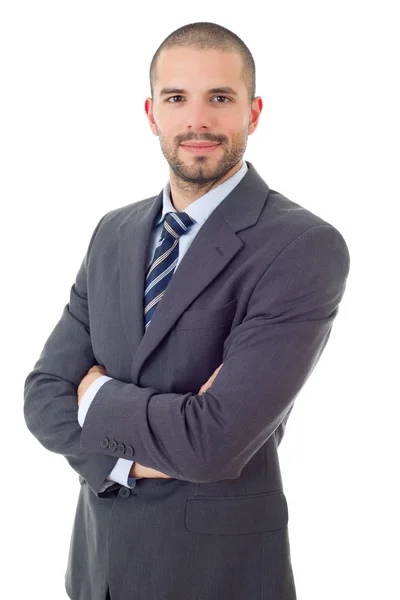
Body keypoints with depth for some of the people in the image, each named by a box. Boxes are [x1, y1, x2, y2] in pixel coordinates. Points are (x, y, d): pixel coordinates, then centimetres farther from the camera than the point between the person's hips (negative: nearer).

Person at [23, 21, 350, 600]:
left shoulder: (307, 247, -19)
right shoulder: (114, 233, 2)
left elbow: (213, 442, -26)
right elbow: (43, 395, -1)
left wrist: (98, 395, -10)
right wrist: (138, 453, -18)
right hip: (99, 553, 5)